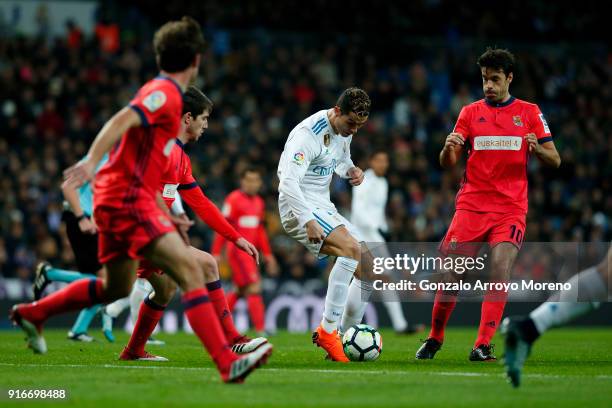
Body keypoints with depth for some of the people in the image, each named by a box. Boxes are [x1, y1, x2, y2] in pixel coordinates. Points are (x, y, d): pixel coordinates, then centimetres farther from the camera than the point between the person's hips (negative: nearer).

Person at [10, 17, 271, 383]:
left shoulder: (161, 92, 21)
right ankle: (228, 363, -30)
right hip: (128, 199, -10)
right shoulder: (165, 93, -10)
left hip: (117, 199, 10)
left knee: (116, 288, 24)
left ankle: (33, 312, 36)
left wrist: (164, 213, 28)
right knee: (190, 271, -20)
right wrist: (91, 161, -43)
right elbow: (121, 121, -28)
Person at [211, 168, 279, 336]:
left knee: (240, 291, 12)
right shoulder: (234, 199, -9)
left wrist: (268, 255, 22)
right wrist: (216, 253, -13)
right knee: (254, 288, -14)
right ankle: (261, 332, -17)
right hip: (237, 251, -8)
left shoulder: (259, 202, 15)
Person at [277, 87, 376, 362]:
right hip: (299, 208, -9)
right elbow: (288, 182, -30)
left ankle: (346, 336, 7)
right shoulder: (308, 133, -21)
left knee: (368, 265, 1)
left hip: (323, 207, 9)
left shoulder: (345, 130, 7)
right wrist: (308, 221, -39)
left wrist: (351, 171, 2)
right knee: (350, 248, -30)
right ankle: (327, 330, -28)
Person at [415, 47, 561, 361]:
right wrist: (448, 148, -17)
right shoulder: (470, 112, 9)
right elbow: (448, 164, 6)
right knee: (451, 274, -3)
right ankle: (434, 339, 16)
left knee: (500, 271, -18)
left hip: (511, 209, -1)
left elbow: (555, 161, 6)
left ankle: (483, 346, -15)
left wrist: (537, 148, -16)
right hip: (471, 205, 1)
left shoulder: (529, 112, 7)